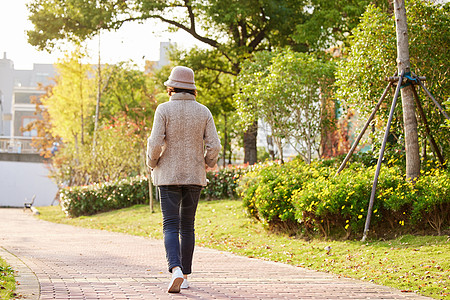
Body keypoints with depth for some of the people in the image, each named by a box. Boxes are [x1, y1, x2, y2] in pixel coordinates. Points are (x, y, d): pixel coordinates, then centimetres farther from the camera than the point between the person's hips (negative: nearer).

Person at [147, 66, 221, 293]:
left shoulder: (164, 110, -7)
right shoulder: (203, 112, 1)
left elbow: (155, 142, -14)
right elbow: (213, 145, -4)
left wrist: (152, 163, 5)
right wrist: (208, 163, 16)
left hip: (169, 175, -3)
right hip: (194, 176, 3)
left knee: (171, 227, -5)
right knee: (187, 226, 13)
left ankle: (176, 270, -27)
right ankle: (185, 276, 14)